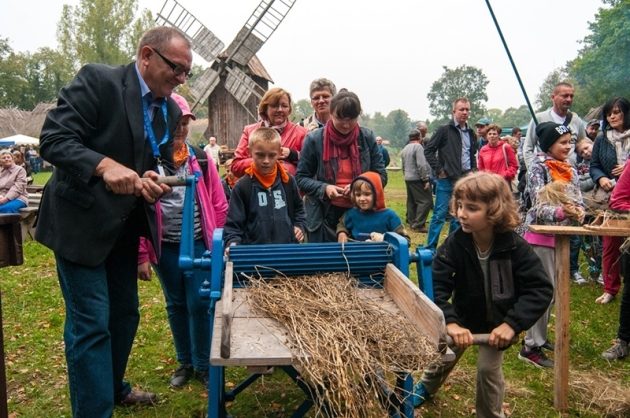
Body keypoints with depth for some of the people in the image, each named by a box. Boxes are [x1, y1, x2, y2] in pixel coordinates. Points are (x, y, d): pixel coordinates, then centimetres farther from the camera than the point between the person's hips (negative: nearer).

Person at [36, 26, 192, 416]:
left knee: (125, 314, 19)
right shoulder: (97, 80, -15)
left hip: (124, 226, 8)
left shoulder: (171, 110, 5)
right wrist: (105, 165, -36)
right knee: (90, 323, -5)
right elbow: (53, 139, -21)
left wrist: (154, 179, -15)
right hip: (81, 222, -7)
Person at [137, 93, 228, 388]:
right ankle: (184, 362, 30)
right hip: (164, 247, 0)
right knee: (176, 305, 13)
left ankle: (203, 365, 19)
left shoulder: (201, 158, 1)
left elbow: (218, 205, 5)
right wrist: (142, 255, -6)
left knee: (199, 304, 0)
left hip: (198, 244, 0)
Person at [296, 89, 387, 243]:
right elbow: (301, 178, 1)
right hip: (323, 217, -1)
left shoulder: (367, 138, 1)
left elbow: (381, 175, 5)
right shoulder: (315, 139, -5)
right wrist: (324, 189, -17)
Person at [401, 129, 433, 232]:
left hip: (408, 179, 9)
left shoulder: (404, 149, 14)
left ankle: (411, 222, 19)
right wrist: (426, 179, -18)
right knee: (425, 201, -9)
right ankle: (419, 225, -13)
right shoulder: (418, 147, -13)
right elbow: (421, 165, -20)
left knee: (411, 201, 15)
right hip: (417, 179, -9)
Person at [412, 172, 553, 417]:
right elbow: (436, 287, -29)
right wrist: (450, 322, -44)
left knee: (488, 367, -4)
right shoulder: (454, 244, -25)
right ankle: (427, 385, 51)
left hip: (499, 322, -2)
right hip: (464, 317, 2)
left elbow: (541, 289, -25)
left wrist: (512, 324, -35)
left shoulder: (514, 247, -27)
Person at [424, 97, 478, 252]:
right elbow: (428, 150, -6)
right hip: (446, 179, -6)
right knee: (439, 214, -5)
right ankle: (430, 248, 2)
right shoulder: (444, 130, -5)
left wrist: (473, 169, 12)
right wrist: (439, 170, -10)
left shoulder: (471, 134, 14)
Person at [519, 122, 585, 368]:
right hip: (541, 235, -7)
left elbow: (578, 200, 11)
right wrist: (561, 212, -36)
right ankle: (531, 347, 1)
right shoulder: (538, 168, -11)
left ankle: (538, 336, 29)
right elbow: (539, 207, -18)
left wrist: (579, 210, -12)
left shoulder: (570, 171, 10)